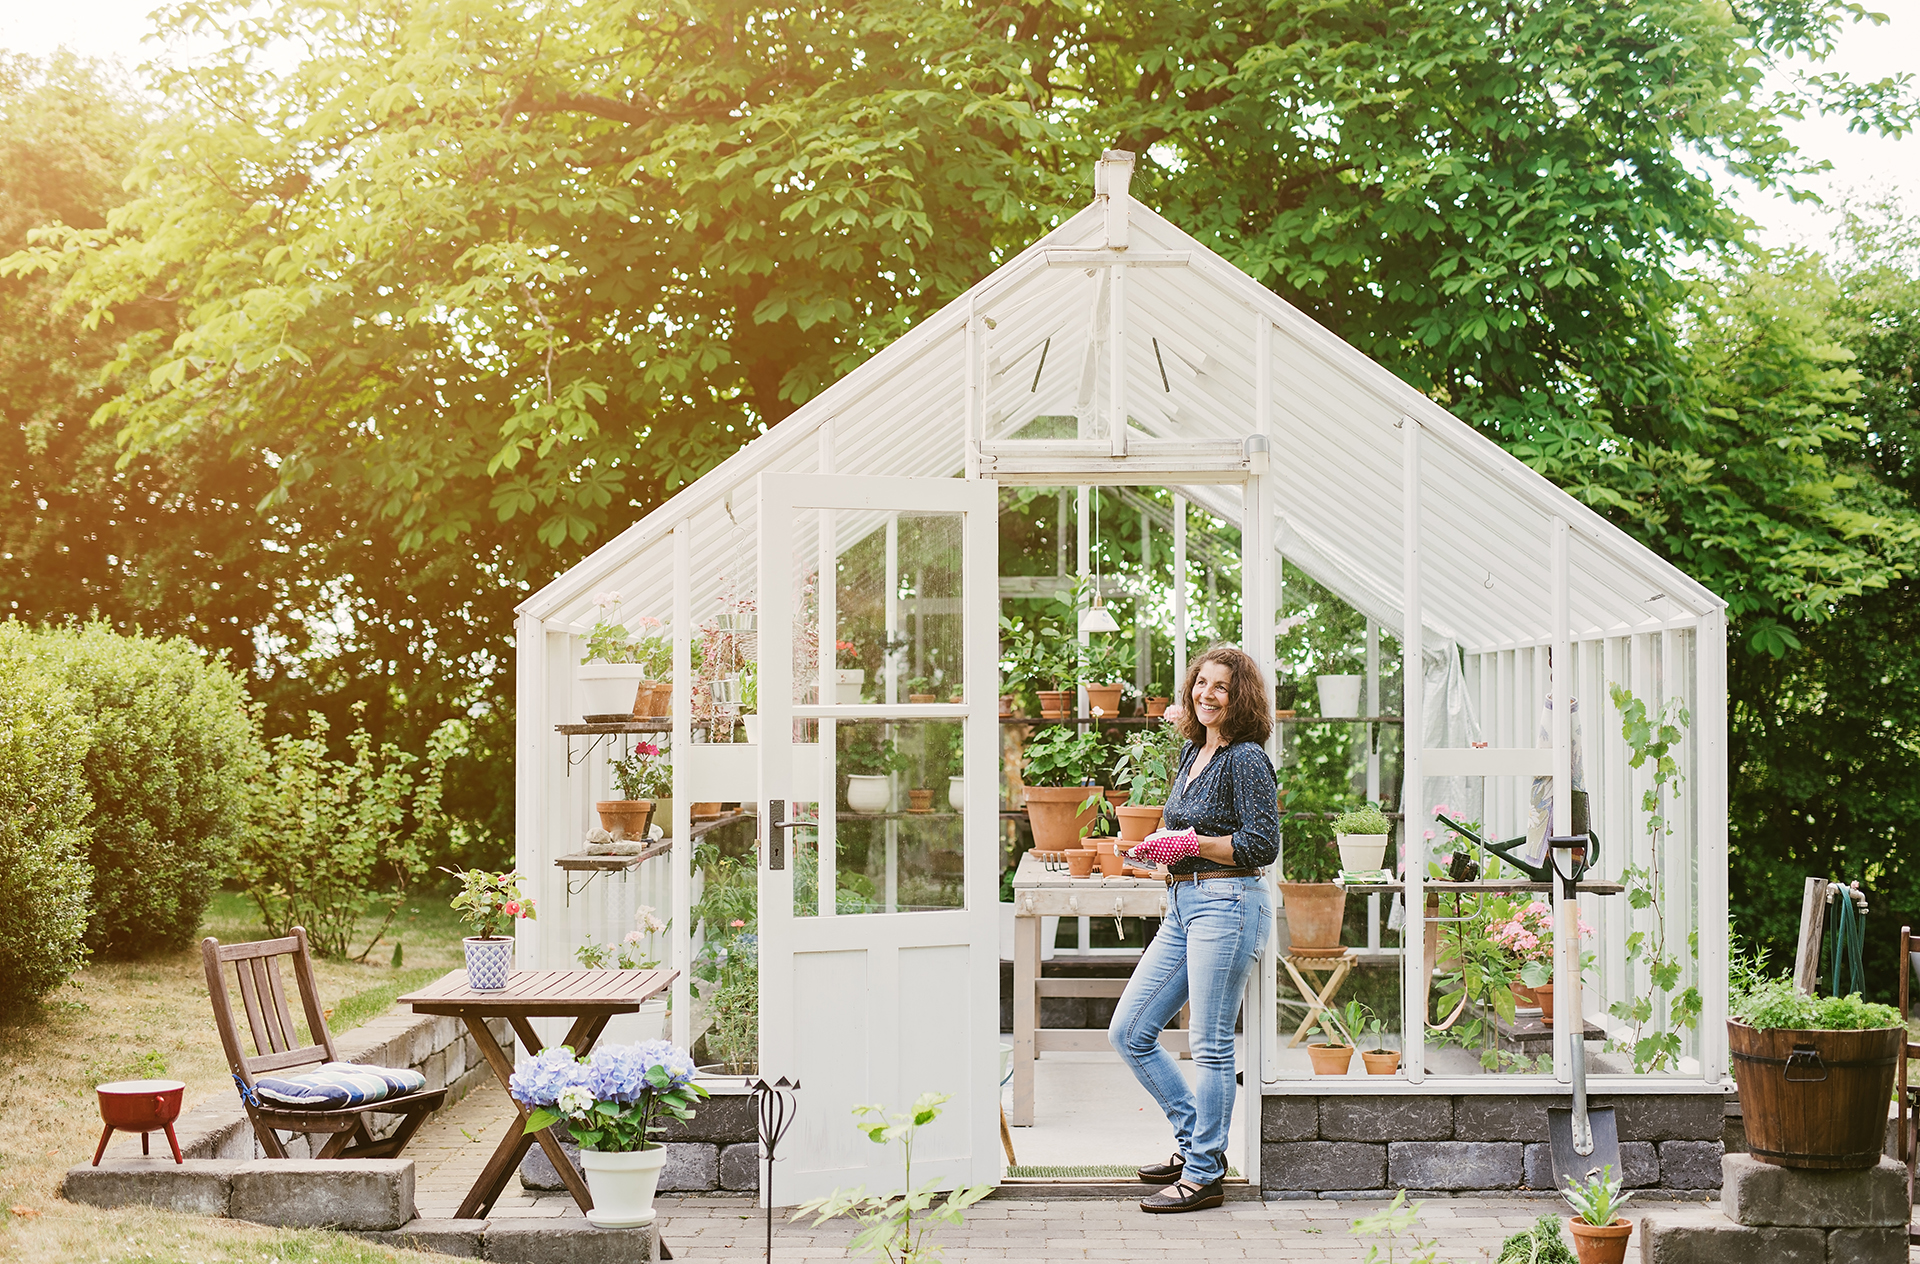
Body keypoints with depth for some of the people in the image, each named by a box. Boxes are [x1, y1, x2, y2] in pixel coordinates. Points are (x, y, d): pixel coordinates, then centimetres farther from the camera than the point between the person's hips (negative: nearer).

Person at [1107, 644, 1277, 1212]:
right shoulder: (1193, 751, 15)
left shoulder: (1246, 759, -10)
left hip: (1227, 904, -9)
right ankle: (1196, 1140, 21)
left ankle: (1203, 1175, 4)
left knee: (1209, 1045, -5)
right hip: (1182, 906, 9)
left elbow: (1262, 844, -15)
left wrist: (1191, 844, -15)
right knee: (1129, 1032, 10)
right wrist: (1159, 843, 10)